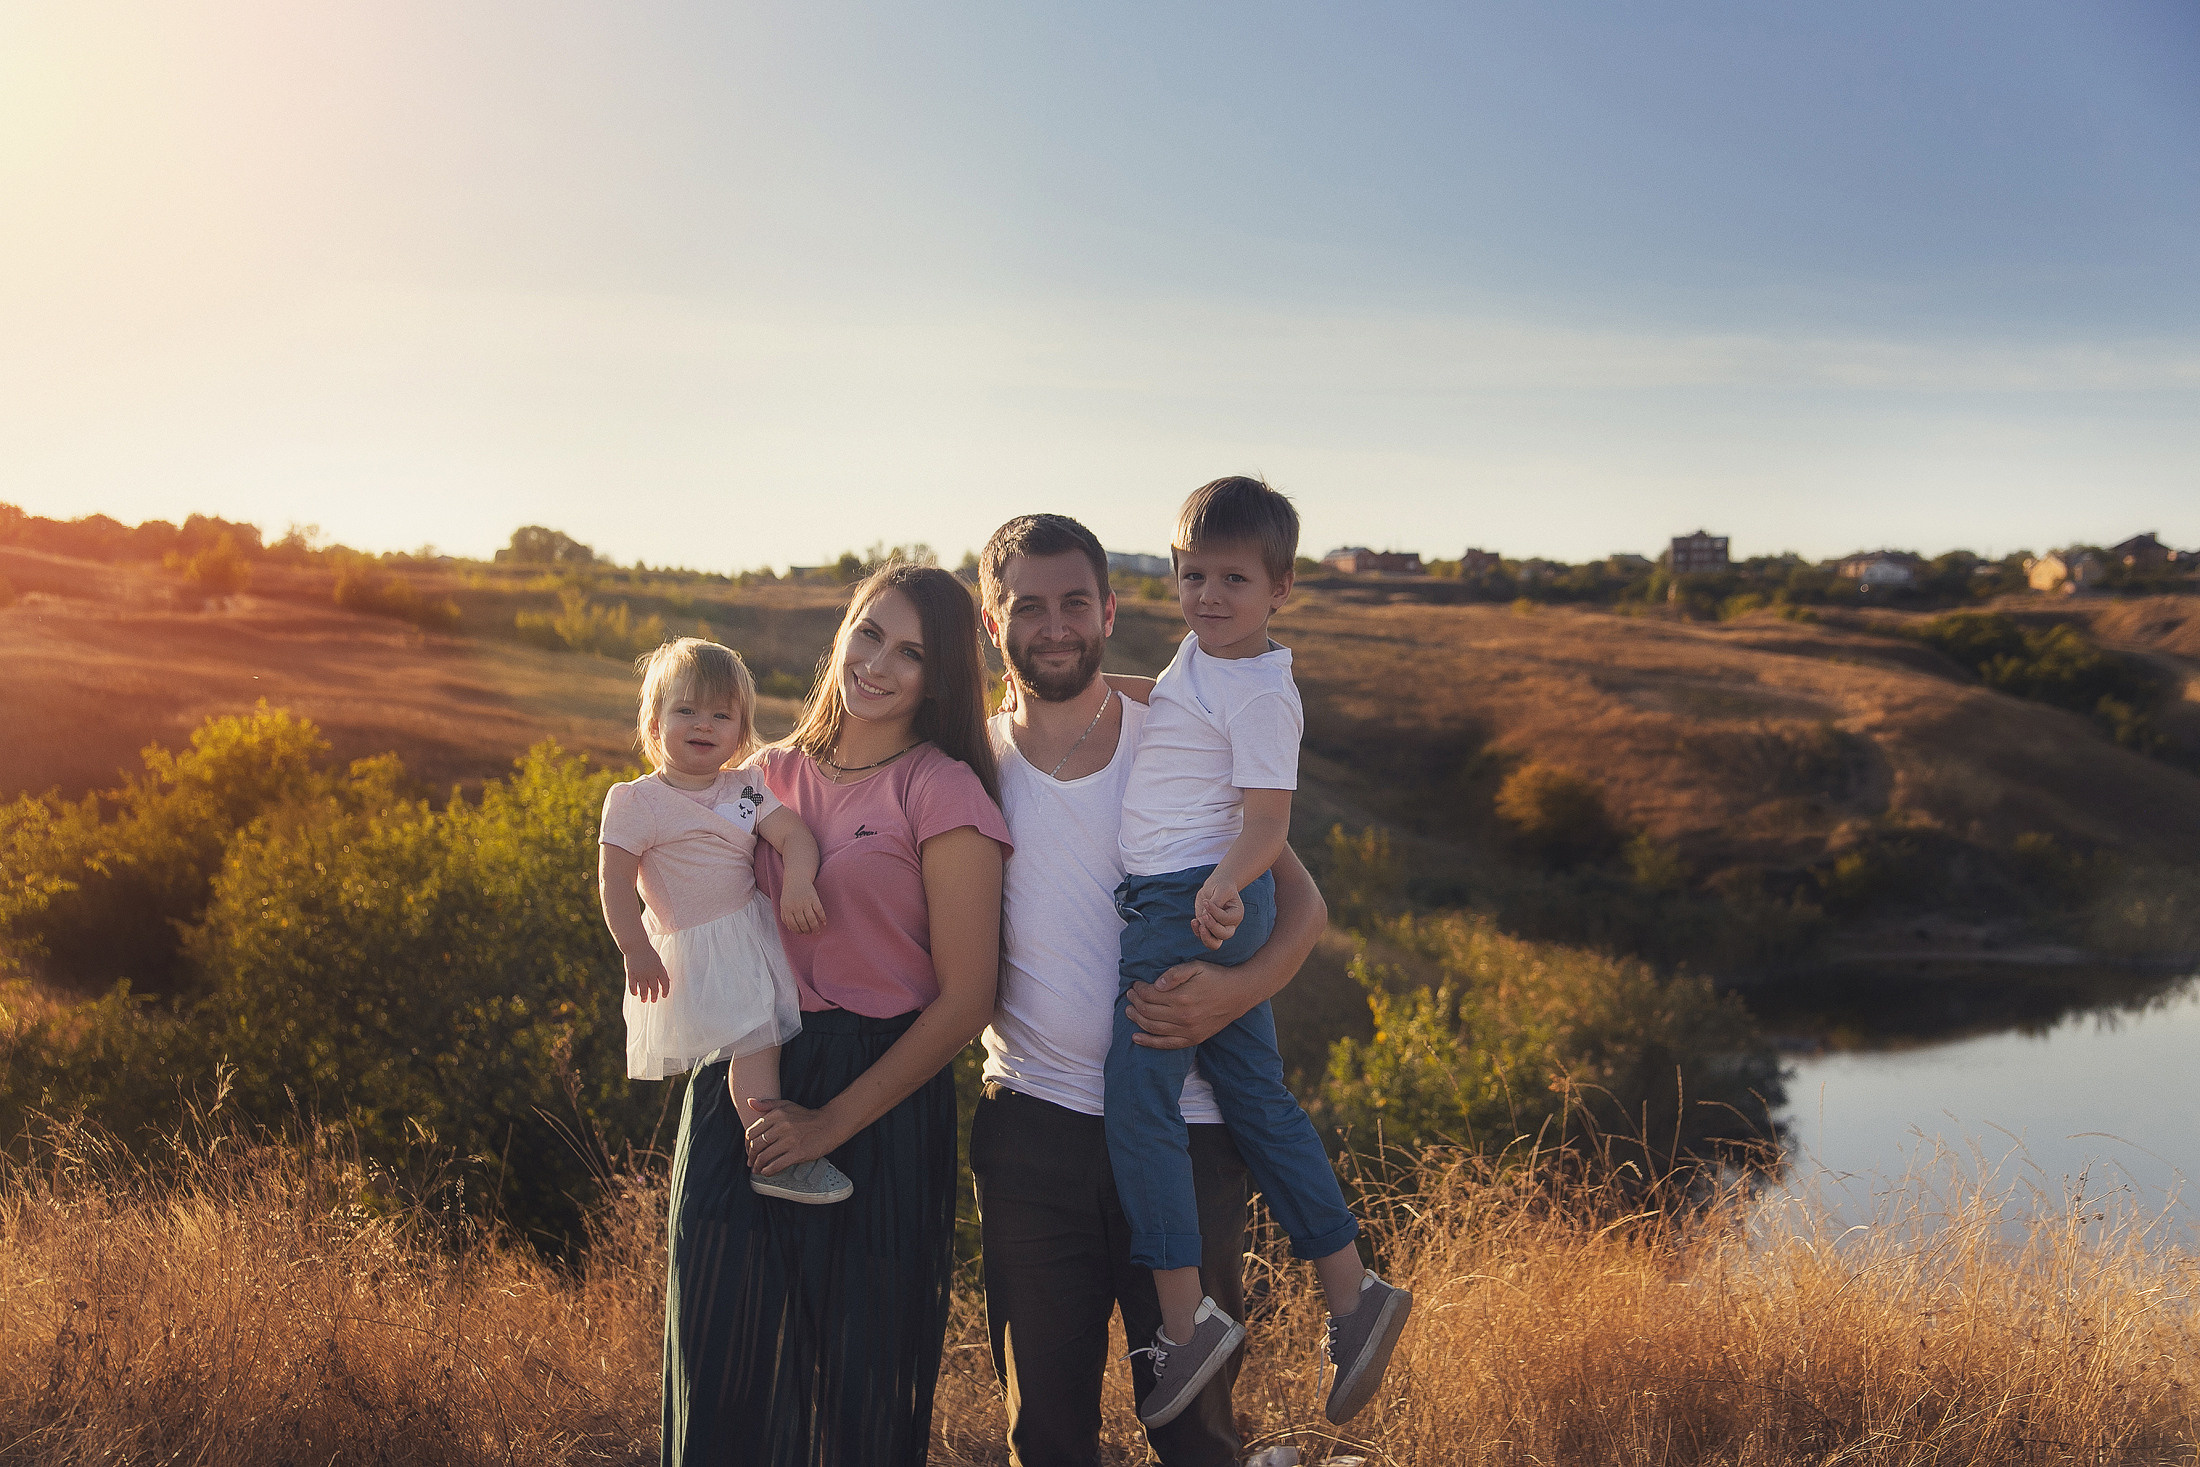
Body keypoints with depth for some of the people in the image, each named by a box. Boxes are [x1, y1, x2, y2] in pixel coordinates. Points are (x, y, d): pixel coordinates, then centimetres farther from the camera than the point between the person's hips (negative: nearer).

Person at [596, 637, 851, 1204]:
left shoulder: (747, 789, 5)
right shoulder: (636, 802, -9)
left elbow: (793, 832, -8)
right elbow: (615, 880, -12)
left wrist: (797, 882, -28)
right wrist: (635, 950, -19)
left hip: (756, 932, 7)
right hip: (699, 950, -7)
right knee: (754, 1041, -14)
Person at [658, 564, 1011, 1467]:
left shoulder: (942, 792, -7)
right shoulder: (771, 775, 9)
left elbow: (964, 1000, -11)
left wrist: (832, 1122, -13)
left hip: (882, 1106, -4)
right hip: (746, 1088, 5)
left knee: (863, 1387, 6)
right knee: (722, 1372, 8)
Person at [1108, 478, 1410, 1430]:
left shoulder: (1259, 695, -14)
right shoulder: (1201, 658, 14)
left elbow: (1267, 823, -20)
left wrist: (1222, 884, -36)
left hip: (1192, 904, -10)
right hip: (1177, 903, 10)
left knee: (1136, 1096, -9)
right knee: (1257, 1098, 11)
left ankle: (1184, 1319, -5)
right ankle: (1352, 1296, 15)